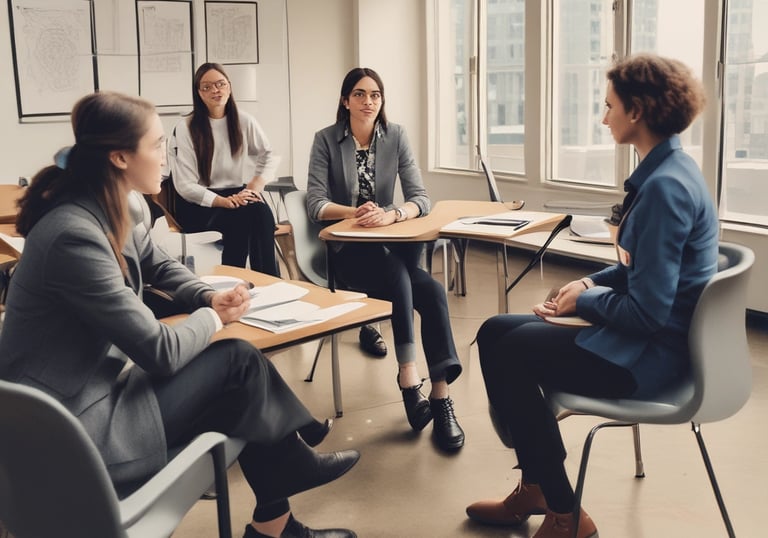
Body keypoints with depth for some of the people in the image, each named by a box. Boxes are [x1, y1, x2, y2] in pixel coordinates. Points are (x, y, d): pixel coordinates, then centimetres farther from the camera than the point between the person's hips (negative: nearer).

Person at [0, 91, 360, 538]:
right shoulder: (75, 236, -28)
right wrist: (213, 318, -4)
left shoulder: (108, 213, 2)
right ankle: (297, 464, 21)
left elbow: (160, 266, 22)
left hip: (101, 388, 9)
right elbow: (161, 352, -24)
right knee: (238, 363, -7)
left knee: (239, 366, 4)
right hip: (77, 430, -9)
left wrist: (210, 296, 2)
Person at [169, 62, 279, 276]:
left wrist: (256, 185, -2)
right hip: (197, 204, -3)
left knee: (260, 210, -31)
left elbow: (268, 155, 19)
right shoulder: (185, 128, -7)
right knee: (242, 214, -33)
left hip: (236, 195, 3)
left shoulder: (244, 121, 5)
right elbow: (185, 186, -11)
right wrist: (225, 202, -25)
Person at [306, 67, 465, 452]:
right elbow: (316, 203, -10)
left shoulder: (395, 136, 3)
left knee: (432, 293, -28)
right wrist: (354, 213, -29)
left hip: (390, 247, 3)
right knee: (429, 292, -31)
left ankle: (439, 397, -27)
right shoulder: (326, 140, -2)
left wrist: (391, 215, -28)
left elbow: (420, 198, -6)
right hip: (347, 250, -3)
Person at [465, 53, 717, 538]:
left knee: (505, 351, -2)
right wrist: (591, 282, 4)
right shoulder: (667, 170, 7)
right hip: (650, 332, 10)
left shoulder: (665, 187, -25)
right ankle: (537, 488, 18)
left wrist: (583, 302, -11)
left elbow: (647, 311, -27)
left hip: (649, 352, -10)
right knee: (495, 331, 9)